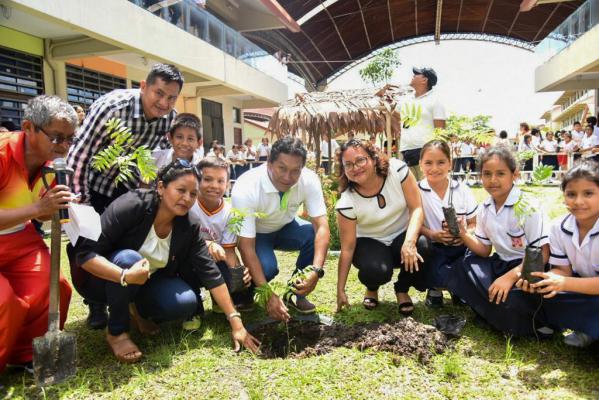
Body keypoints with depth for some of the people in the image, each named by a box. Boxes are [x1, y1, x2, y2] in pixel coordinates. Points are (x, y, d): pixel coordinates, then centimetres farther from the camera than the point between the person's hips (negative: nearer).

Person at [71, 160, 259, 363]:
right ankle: (116, 331, -12)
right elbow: (84, 253, -28)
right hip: (101, 277, -3)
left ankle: (138, 311, 10)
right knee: (129, 258, -35)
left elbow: (210, 273, -16)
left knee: (187, 303, -21)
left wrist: (236, 323, -19)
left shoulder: (188, 228, -14)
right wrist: (125, 276, -45)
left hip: (143, 284, 4)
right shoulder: (132, 206, -28)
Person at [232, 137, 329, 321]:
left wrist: (316, 270, -46)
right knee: (266, 268, -32)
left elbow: (322, 227, -30)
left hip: (286, 227, 3)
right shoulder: (245, 188, -35)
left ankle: (297, 294, -3)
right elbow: (246, 247, -34)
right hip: (255, 234, -3)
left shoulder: (309, 180, -26)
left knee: (316, 236, -27)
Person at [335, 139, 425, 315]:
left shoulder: (397, 169, -21)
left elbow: (416, 209, -19)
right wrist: (340, 290, -15)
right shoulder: (347, 202, -21)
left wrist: (409, 242, -38)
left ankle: (402, 289, 2)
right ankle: (372, 288, 8)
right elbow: (347, 248, -16)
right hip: (370, 243, -1)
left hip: (402, 235, 2)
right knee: (376, 270, -33)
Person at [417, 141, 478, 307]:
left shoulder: (462, 190, 2)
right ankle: (436, 288, 10)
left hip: (461, 247, 3)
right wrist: (432, 235, -25)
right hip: (434, 248, -2)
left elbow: (475, 223, 7)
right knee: (438, 275, -31)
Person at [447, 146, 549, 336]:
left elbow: (542, 254, -18)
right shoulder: (485, 209, 2)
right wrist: (462, 234, -11)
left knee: (509, 302, -34)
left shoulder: (528, 208, -17)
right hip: (500, 264, 7)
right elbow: (484, 250, 7)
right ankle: (502, 315, -2)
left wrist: (511, 276, -29)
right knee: (456, 276, -10)